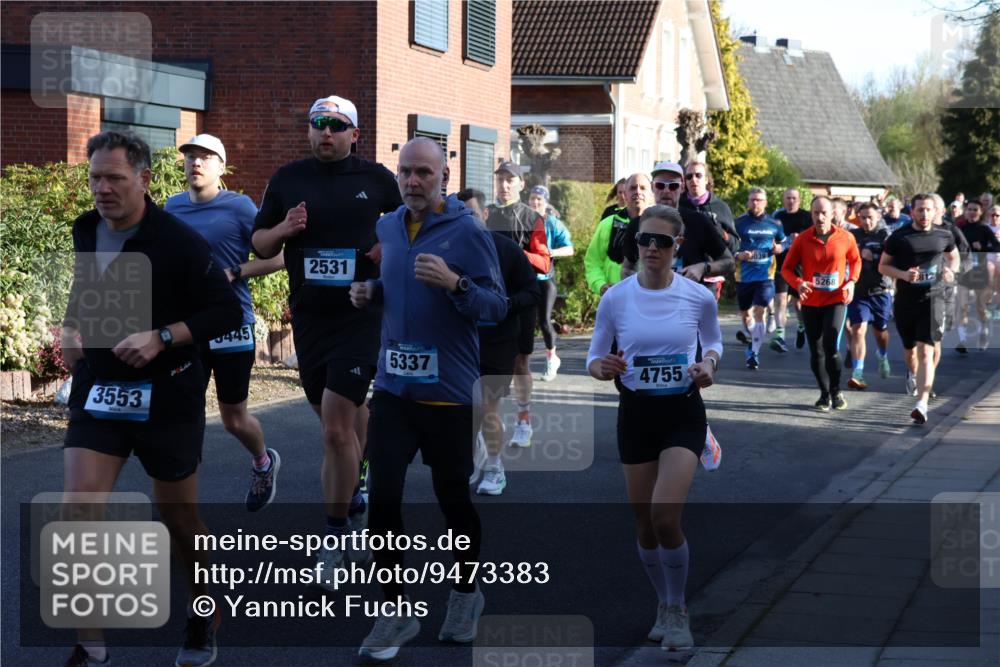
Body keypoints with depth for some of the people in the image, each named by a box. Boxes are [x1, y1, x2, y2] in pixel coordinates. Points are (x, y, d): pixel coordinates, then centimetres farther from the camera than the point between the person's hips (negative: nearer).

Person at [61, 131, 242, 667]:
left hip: (167, 398, -4)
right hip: (97, 395, 4)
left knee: (178, 517, 11)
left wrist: (161, 338, -22)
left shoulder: (178, 241, -13)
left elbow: (228, 312, -12)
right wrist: (72, 327, 4)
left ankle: (203, 617, 38)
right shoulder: (85, 231, 4)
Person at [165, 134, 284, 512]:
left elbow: (277, 258, -9)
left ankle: (263, 465, 42)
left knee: (233, 418, 10)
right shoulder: (172, 208, 6)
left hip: (231, 327, -4)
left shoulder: (238, 207, -9)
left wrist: (232, 274, -18)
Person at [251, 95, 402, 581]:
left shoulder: (376, 178, 3)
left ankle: (336, 536, -1)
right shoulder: (287, 179, 7)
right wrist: (284, 229, -9)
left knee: (337, 429, -11)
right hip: (307, 317, 3)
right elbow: (260, 245, 12)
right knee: (342, 421, 14)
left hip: (360, 316, -3)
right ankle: (353, 500, 36)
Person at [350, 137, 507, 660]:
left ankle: (466, 593, 34)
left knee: (454, 499, 10)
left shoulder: (469, 233, -10)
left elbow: (498, 306, -13)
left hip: (448, 394, -4)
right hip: (392, 387, 4)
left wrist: (454, 283, -29)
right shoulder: (387, 228, 8)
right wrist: (370, 292, 2)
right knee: (382, 498, -3)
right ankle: (395, 610, 10)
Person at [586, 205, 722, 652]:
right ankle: (664, 606, 33)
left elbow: (713, 341, 12)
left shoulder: (699, 296, -7)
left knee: (664, 517, -18)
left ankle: (677, 610, 4)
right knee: (645, 525, 9)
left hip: (683, 414, -2)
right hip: (635, 414, 2)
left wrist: (709, 365, -10)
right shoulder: (615, 298, -6)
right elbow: (594, 360, 2)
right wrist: (602, 367, -22)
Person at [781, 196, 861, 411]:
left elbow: (856, 260, 14)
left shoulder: (846, 238, -3)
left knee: (831, 347, -15)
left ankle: (836, 391, 7)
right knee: (816, 351, 7)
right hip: (810, 302, 2)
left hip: (836, 299, -2)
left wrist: (851, 281, -3)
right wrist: (798, 283, -18)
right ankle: (825, 394, 24)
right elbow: (787, 268, 1)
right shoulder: (803, 239, -4)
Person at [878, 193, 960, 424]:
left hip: (932, 299, -1)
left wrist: (951, 270, 0)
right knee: (909, 348, 19)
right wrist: (903, 274, -15)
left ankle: (921, 405, -21)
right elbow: (883, 266, 2)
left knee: (926, 351, -14)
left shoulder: (944, 236, 4)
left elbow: (953, 256, 23)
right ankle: (912, 374, 55)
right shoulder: (898, 238, -2)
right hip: (905, 301, 1)